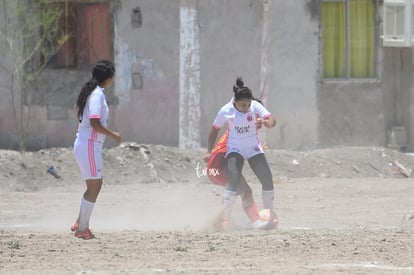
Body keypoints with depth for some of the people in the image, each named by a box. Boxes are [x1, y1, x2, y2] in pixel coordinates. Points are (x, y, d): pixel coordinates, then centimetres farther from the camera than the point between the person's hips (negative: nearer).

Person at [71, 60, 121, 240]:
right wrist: (113, 135, -12)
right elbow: (95, 123, -22)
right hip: (89, 145, -10)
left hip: (83, 143, 10)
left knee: (95, 185, 16)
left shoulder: (91, 92, 13)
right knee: (94, 187, -3)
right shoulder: (97, 94, -16)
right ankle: (82, 228, 2)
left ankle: (80, 224, 20)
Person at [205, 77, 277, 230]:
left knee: (267, 179, -9)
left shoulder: (255, 106, -14)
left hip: (254, 149, 2)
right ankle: (224, 218, -20)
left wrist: (265, 122, -48)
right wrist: (209, 151, 5)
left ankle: (270, 216, 10)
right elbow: (214, 130, 3)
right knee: (234, 180, -24)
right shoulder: (226, 111, -13)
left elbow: (272, 121, -25)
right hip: (234, 150, -2)